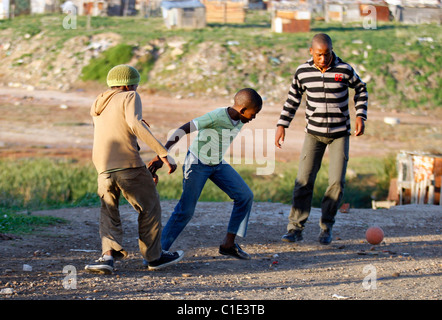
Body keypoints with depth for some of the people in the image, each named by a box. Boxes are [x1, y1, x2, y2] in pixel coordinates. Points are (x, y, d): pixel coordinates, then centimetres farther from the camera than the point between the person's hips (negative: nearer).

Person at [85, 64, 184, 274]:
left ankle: (108, 255, -6)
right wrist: (163, 153, -19)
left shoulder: (98, 105, 22)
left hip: (103, 168, 5)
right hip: (129, 164, -5)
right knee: (149, 208, 13)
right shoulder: (129, 97, 3)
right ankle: (154, 256, 23)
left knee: (108, 213, 16)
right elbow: (134, 123, -15)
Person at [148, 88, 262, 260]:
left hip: (217, 163, 7)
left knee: (245, 196, -2)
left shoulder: (239, 118, -7)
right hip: (197, 162, -7)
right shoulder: (216, 116, -30)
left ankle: (228, 243, 6)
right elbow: (182, 130, -34)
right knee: (185, 210, -8)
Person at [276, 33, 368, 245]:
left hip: (340, 134, -1)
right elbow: (292, 99, 8)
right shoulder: (303, 72, -5)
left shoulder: (344, 70, -10)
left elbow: (360, 90, 8)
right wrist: (281, 126, 3)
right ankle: (295, 227, -1)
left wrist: (360, 116, -3)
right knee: (304, 180, -8)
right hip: (314, 133, 1)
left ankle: (327, 225, 10)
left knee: (337, 181, -8)